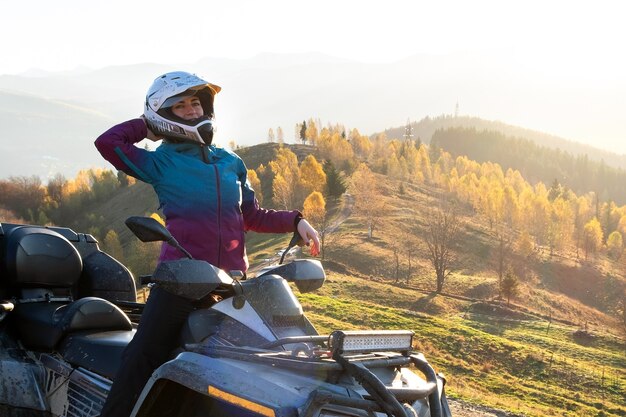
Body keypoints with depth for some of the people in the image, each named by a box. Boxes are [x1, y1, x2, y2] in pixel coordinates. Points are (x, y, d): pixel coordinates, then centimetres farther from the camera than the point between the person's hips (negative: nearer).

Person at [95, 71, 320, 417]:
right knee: (143, 358, -11)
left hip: (232, 278, 4)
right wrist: (146, 125, 5)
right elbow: (108, 142, -11)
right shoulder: (159, 162, 4)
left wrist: (295, 221, 6)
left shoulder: (231, 162, 16)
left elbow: (252, 217, 20)